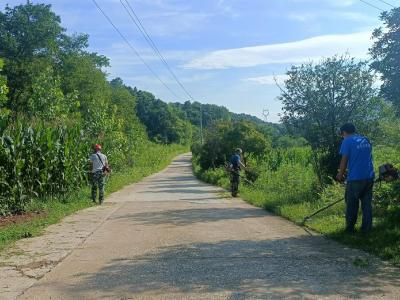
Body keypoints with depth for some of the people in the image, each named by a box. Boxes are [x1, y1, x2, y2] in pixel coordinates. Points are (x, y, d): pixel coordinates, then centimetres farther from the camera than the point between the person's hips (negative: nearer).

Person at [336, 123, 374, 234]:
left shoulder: (347, 141, -6)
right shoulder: (366, 140, 14)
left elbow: (344, 160, -8)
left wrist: (340, 175, 4)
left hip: (355, 178, -6)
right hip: (369, 176, 6)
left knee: (352, 205, 5)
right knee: (367, 203, 11)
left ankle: (350, 228, 10)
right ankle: (367, 228, 13)